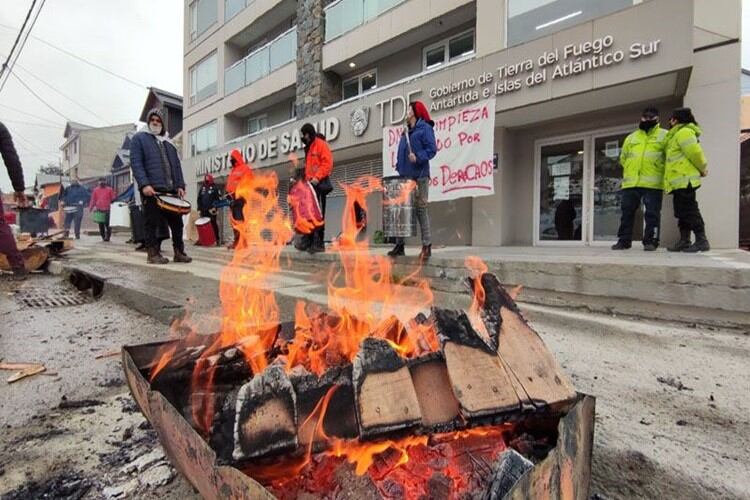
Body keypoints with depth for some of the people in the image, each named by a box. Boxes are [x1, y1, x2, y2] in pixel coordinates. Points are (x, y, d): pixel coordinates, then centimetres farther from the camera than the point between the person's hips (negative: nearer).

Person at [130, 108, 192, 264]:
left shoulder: (168, 143, 24)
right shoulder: (139, 138, 8)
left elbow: (177, 165, 20)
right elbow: (136, 163, -4)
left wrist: (180, 185, 6)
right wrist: (144, 184, -17)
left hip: (171, 190, 5)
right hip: (152, 189, -5)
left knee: (177, 222, 4)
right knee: (152, 223, -2)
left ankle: (179, 252, 12)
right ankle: (153, 253, 5)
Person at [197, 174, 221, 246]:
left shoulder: (214, 188, 1)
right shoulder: (202, 188, 18)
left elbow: (218, 198, -5)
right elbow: (199, 199, 22)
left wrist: (214, 206, -15)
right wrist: (199, 208, 15)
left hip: (212, 210, -5)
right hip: (203, 210, 5)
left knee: (214, 224, -4)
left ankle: (217, 239, 0)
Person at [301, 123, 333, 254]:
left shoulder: (321, 144, -1)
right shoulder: (308, 148, 26)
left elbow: (327, 163, -12)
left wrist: (317, 177, -19)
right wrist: (307, 179, 13)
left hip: (319, 184, -8)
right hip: (311, 184, 8)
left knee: (318, 214, -13)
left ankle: (318, 242, -15)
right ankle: (312, 241, 6)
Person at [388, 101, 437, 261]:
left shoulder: (425, 128, 2)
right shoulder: (405, 132, 23)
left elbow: (432, 149, -9)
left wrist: (418, 158, -24)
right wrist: (398, 170, 11)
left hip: (419, 176, -7)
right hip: (405, 177, 7)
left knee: (420, 209, -7)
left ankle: (427, 245, -2)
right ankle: (399, 244, 9)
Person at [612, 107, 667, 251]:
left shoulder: (664, 135, 8)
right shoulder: (631, 137, 18)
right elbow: (623, 158, 21)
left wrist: (659, 171, 0)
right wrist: (631, 171, 11)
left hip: (653, 183, -3)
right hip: (631, 182, 3)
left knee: (652, 213, -1)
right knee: (627, 212, 4)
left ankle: (650, 241, 5)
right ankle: (624, 240, 10)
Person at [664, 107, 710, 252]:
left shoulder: (683, 132, -8)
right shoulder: (677, 134, 22)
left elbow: (695, 152, -14)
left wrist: (703, 169, -2)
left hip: (684, 179, -10)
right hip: (680, 180, 10)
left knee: (689, 210, -10)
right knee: (682, 211, 10)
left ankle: (702, 241, -7)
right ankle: (684, 241, 13)